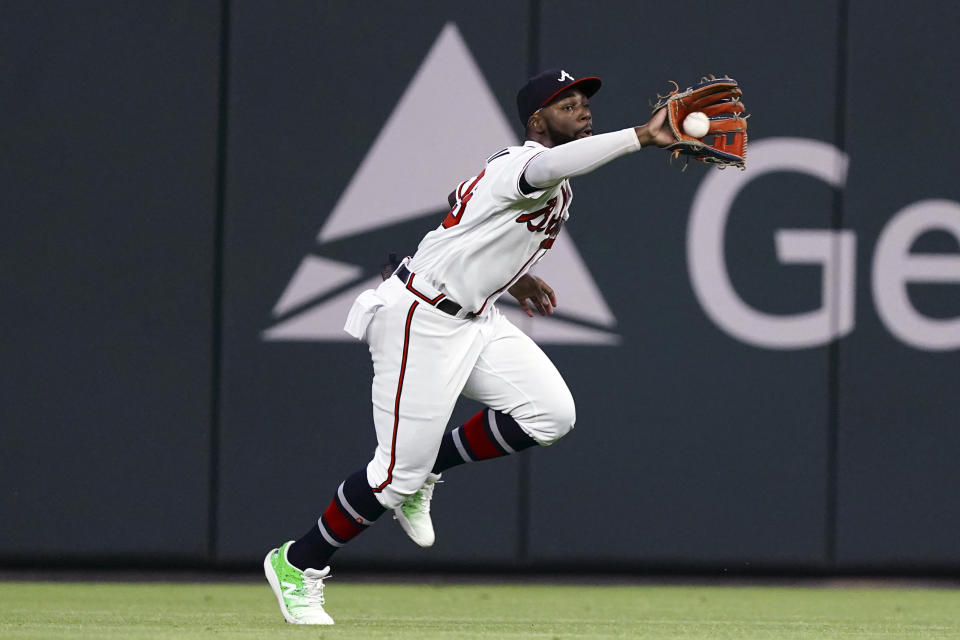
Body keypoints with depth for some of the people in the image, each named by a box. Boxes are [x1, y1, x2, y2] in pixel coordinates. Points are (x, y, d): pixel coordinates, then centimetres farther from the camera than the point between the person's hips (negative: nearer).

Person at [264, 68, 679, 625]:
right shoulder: (523, 164, -20)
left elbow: (464, 203, 27)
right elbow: (550, 167, -46)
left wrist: (509, 276, 20)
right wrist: (642, 137, -57)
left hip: (474, 319, 9)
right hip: (422, 321, -9)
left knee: (552, 413, -7)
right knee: (400, 469, -8)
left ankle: (424, 474, 11)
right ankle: (297, 566, 11)